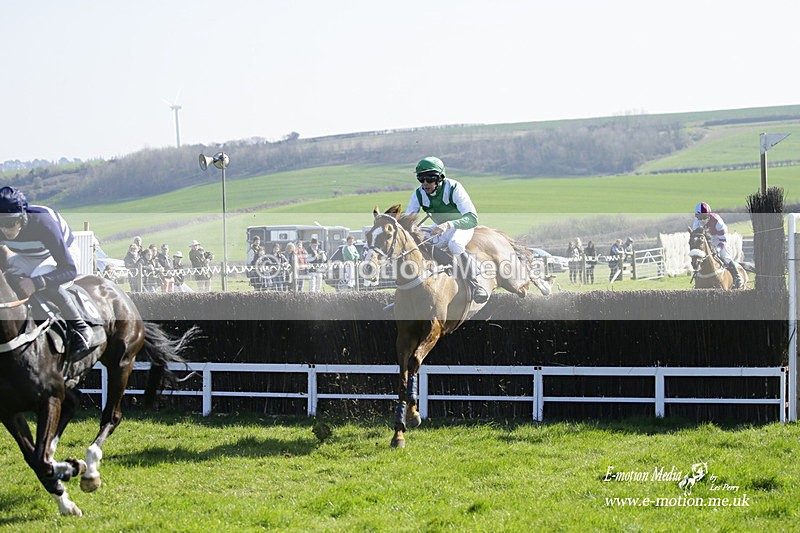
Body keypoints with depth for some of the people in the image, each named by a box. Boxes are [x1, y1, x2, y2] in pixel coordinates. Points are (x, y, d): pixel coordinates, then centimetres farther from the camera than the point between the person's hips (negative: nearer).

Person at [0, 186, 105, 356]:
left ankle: (83, 331, -26)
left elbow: (70, 270, -38)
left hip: (65, 254, -5)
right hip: (28, 259, 5)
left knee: (43, 282, -37)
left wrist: (36, 283, -52)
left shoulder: (44, 222, -38)